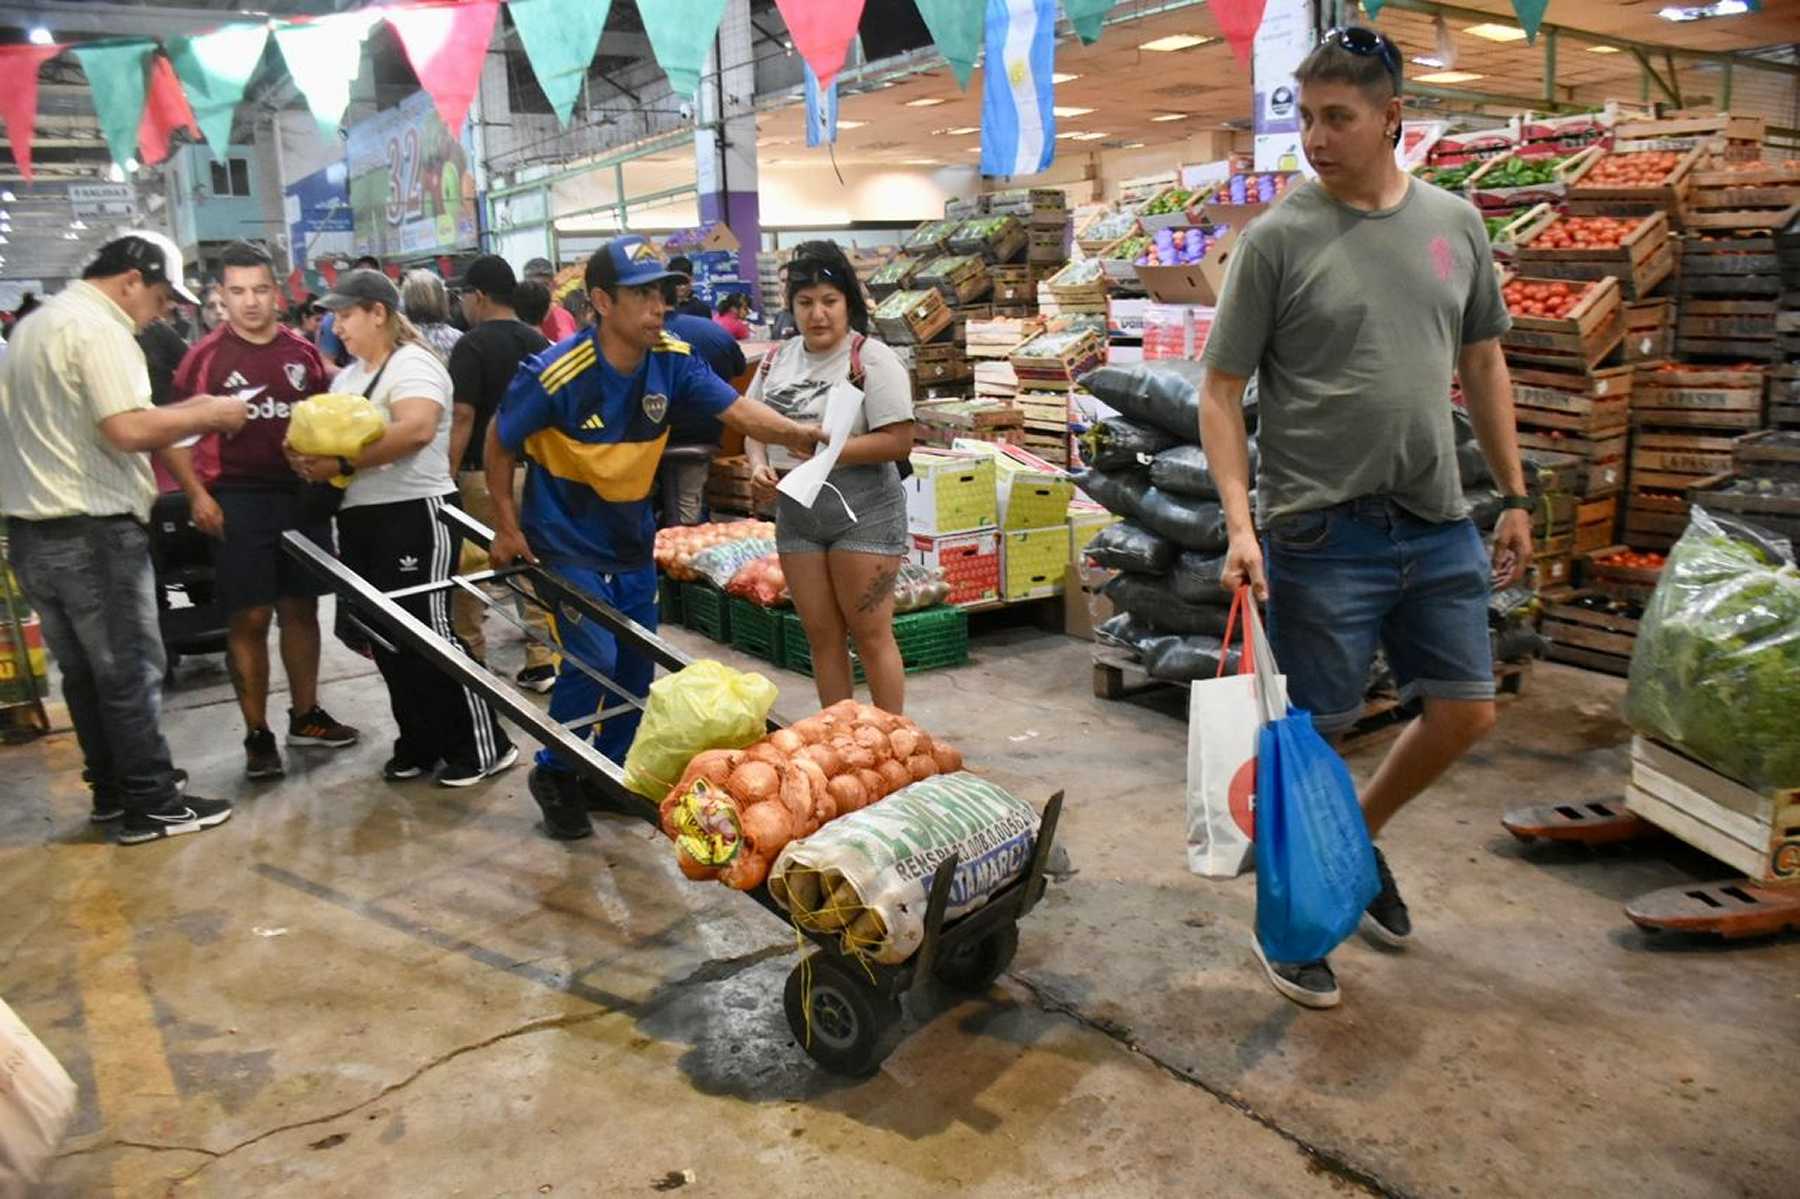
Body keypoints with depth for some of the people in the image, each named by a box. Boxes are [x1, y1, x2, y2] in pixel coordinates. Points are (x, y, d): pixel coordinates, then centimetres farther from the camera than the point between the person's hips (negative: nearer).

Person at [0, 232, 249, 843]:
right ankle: (151, 805, 7)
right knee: (130, 671, 0)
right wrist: (207, 415, -10)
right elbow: (128, 430, -24)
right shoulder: (98, 328, -14)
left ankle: (111, 789, 27)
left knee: (84, 671, 16)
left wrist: (180, 411, 15)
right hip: (91, 531, -9)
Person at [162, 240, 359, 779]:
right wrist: (197, 493, -13)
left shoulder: (303, 352, 5)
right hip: (239, 500, -4)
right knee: (249, 618, -1)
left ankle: (305, 715, 26)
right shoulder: (206, 357, -5)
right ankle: (257, 734, 8)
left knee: (301, 608, 12)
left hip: (303, 494, 4)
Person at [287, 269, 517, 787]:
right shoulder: (347, 376, 18)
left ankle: (484, 746, 1)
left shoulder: (412, 364, -11)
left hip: (415, 516, -9)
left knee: (429, 632, -7)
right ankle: (421, 743, 22)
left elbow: (415, 430, -27)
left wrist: (342, 464, -24)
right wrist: (307, 454, -5)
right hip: (360, 521, 9)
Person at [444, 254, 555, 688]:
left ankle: (471, 655, 18)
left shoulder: (472, 346, -11)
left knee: (470, 567, 8)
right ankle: (542, 659, 8)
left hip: (482, 473, -6)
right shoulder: (538, 342, 7)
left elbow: (463, 417, -16)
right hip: (533, 469, 6)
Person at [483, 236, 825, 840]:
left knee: (636, 665, 11)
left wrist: (797, 432, -40)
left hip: (632, 538, 5)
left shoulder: (673, 359, -11)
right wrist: (507, 526, -7)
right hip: (566, 541, -5)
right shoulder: (554, 375, -23)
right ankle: (554, 775, 12)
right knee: (592, 659, -13)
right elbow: (500, 444, -9)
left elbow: (736, 408, -22)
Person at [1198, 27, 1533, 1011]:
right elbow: (1221, 391, -7)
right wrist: (1240, 523, -17)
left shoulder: (1454, 223, 8)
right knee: (1308, 737, 3)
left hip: (1437, 526, 5)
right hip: (1322, 532, -5)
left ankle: (1360, 837, 36)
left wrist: (1515, 497, 14)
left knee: (1465, 712, 11)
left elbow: (1483, 365, 16)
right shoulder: (1277, 237, -7)